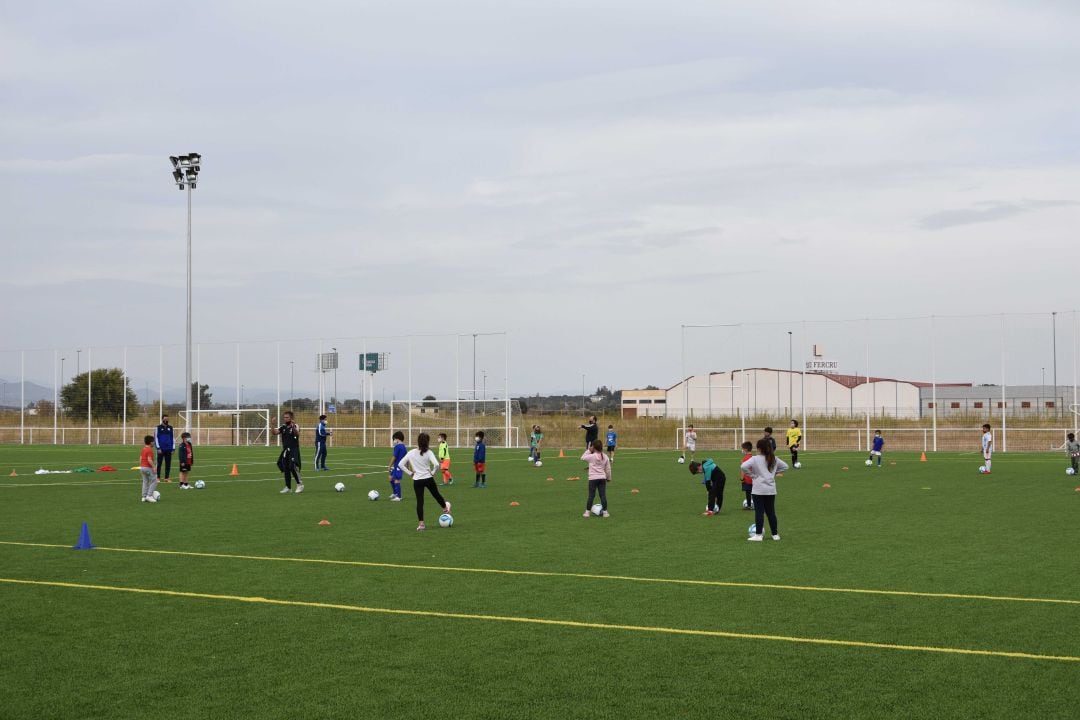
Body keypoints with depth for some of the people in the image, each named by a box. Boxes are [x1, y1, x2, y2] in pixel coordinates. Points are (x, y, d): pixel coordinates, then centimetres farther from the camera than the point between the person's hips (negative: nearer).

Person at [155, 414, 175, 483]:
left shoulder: (170, 428, 11)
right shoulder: (158, 428, 1)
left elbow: (173, 438, 13)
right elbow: (156, 438, -2)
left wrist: (173, 448, 5)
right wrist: (158, 448, -10)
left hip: (168, 449, 3)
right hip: (161, 449, -3)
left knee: (168, 464, 3)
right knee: (159, 463, 0)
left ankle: (167, 478, 10)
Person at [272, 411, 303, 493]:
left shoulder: (295, 426, -7)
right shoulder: (283, 427, 9)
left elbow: (297, 433, -27)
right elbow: (274, 432, -2)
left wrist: (293, 427, -45)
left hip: (294, 450, -6)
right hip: (285, 451, 6)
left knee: (293, 467, -18)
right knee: (285, 469, 9)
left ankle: (300, 484, -3)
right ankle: (288, 487, 18)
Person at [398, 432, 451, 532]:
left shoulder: (411, 453, -4)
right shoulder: (428, 452, -12)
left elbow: (400, 464, -3)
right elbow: (436, 464, -25)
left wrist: (409, 473, 2)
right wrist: (433, 472, -6)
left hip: (417, 480, 1)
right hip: (428, 478, -1)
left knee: (419, 501, 4)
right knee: (436, 494, 24)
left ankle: (421, 524, 1)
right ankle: (445, 508, 51)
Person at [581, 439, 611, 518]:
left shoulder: (592, 456, -10)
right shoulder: (605, 457, 4)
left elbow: (583, 458, 3)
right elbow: (608, 469, 9)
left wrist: (588, 451, 6)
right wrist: (609, 478, 21)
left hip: (593, 478, -3)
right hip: (602, 478, 3)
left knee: (591, 496, 2)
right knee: (603, 495, 5)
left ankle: (587, 512, 6)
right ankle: (605, 512, 6)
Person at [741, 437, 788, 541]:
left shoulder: (755, 459, -9)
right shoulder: (774, 459, 8)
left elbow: (744, 466, -22)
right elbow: (785, 466, 21)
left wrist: (752, 474, -8)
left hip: (759, 490, -5)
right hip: (771, 490, 5)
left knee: (759, 512, -3)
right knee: (771, 512, 12)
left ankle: (758, 535, -4)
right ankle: (775, 534, 16)